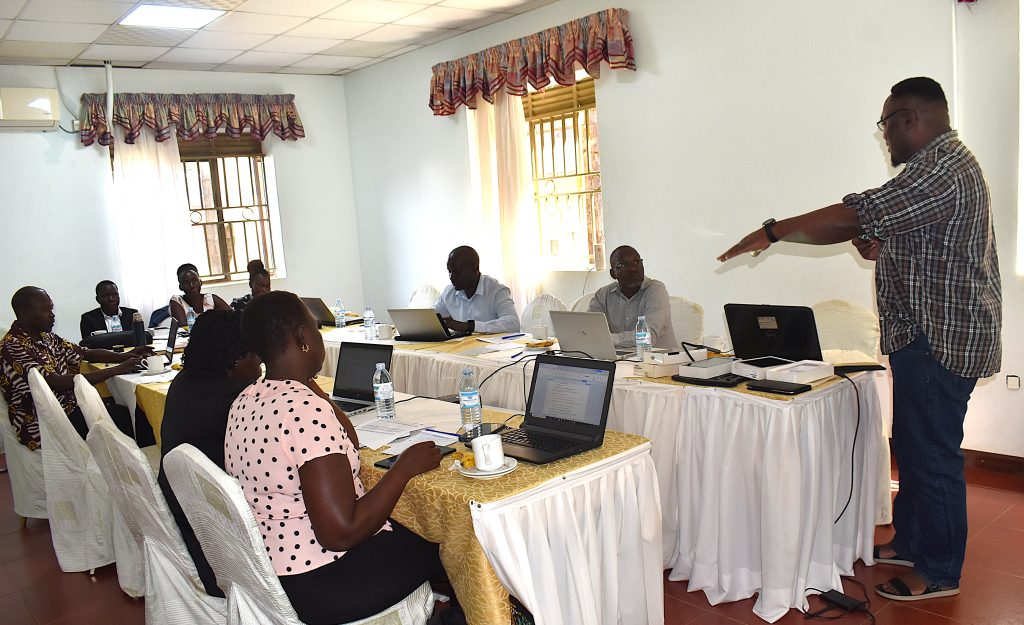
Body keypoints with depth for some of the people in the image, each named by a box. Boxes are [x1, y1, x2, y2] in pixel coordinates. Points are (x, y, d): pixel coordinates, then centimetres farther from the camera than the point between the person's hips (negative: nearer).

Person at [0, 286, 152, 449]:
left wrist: (126, 356, -5)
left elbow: (88, 354, 14)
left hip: (69, 408, 8)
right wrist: (117, 370, -28)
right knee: (126, 417, -18)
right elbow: (57, 384, -26)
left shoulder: (46, 337, 10)